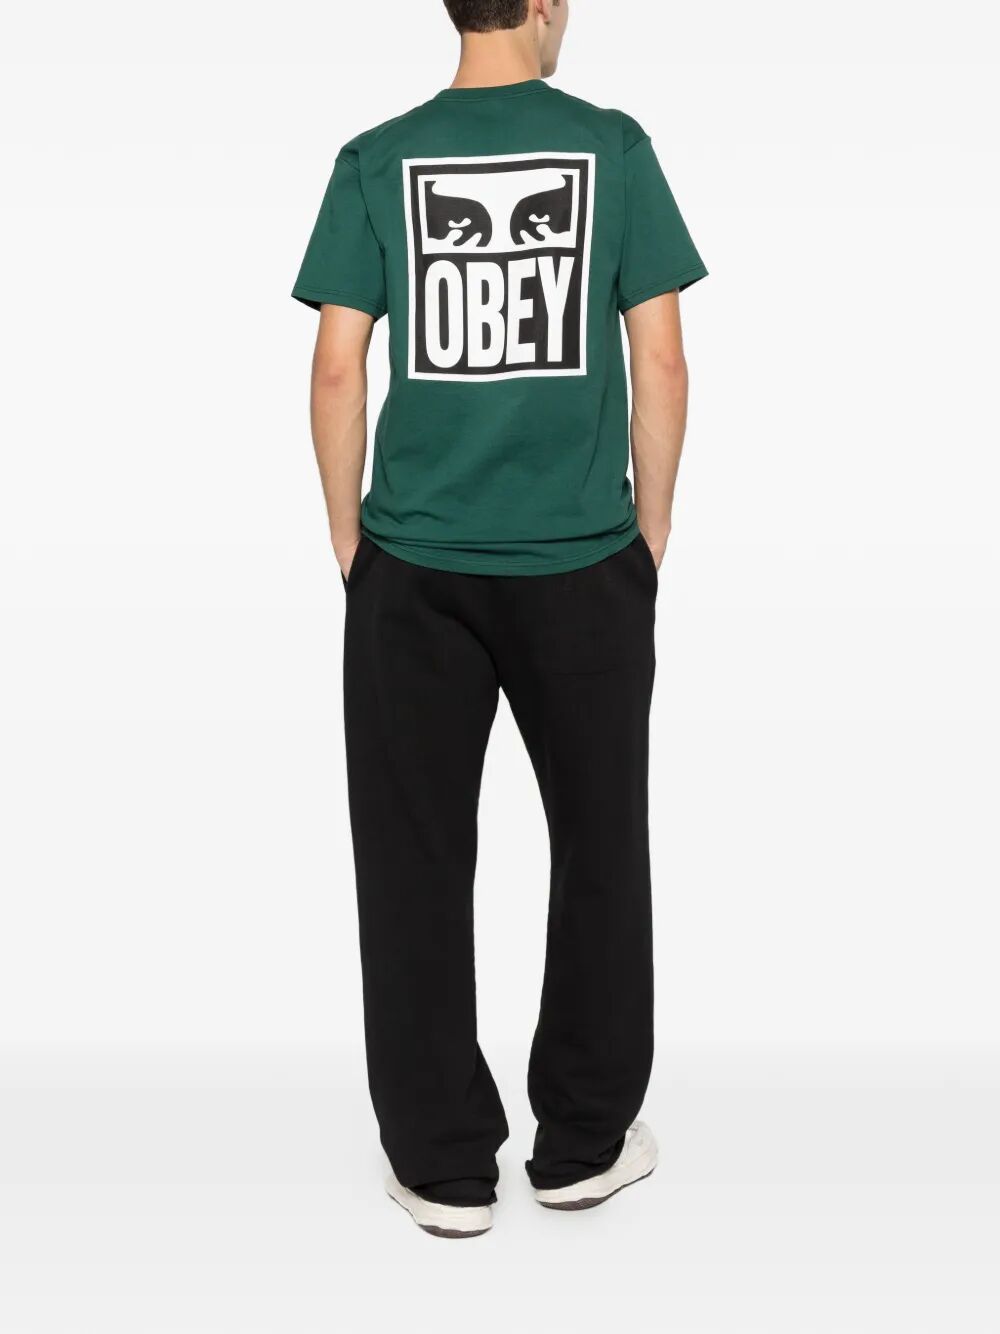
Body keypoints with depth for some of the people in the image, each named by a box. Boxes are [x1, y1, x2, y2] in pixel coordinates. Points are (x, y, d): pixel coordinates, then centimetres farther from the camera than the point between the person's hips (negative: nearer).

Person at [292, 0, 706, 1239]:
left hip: (415, 570, 1)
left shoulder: (377, 160, 0)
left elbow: (337, 373, -3)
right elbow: (660, 364, -3)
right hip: (583, 564, 0)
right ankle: (583, 1145, 24)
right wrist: (651, 536, 8)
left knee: (416, 862, 9)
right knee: (598, 849, 14)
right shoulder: (614, 147, -2)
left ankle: (445, 1167, 16)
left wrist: (350, 544, 8)